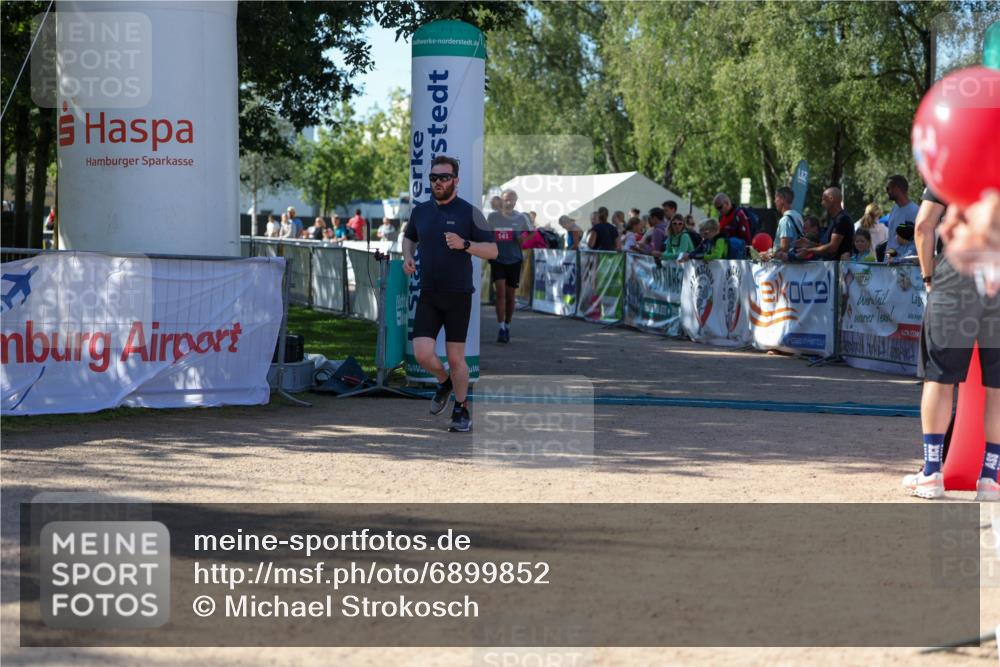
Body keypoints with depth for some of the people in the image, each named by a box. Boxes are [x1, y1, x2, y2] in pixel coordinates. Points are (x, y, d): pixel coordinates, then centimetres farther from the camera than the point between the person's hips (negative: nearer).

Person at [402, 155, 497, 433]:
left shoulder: (469, 212, -5)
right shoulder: (420, 211, 8)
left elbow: (493, 251, -6)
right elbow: (409, 237, 28)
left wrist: (464, 244, -22)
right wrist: (407, 256, 7)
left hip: (458, 295, -3)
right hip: (428, 295, 3)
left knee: (456, 359, -1)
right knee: (422, 353, -9)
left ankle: (461, 410, 19)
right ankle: (444, 382, 23)